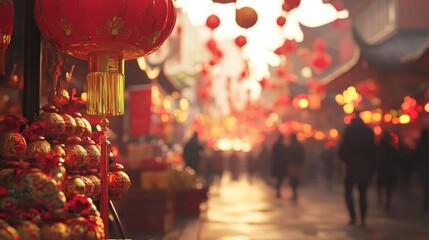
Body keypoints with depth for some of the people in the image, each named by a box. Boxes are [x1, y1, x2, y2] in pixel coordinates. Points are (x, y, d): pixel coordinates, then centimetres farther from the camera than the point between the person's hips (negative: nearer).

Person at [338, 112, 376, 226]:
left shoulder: (349, 130, -1)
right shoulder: (369, 131, 6)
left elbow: (342, 149, -4)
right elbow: (372, 151, 4)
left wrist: (346, 160, 14)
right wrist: (371, 169, 7)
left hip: (352, 166, -2)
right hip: (365, 167, 3)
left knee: (348, 191, 7)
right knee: (362, 193, 10)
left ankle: (353, 216, -8)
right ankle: (363, 219, 4)